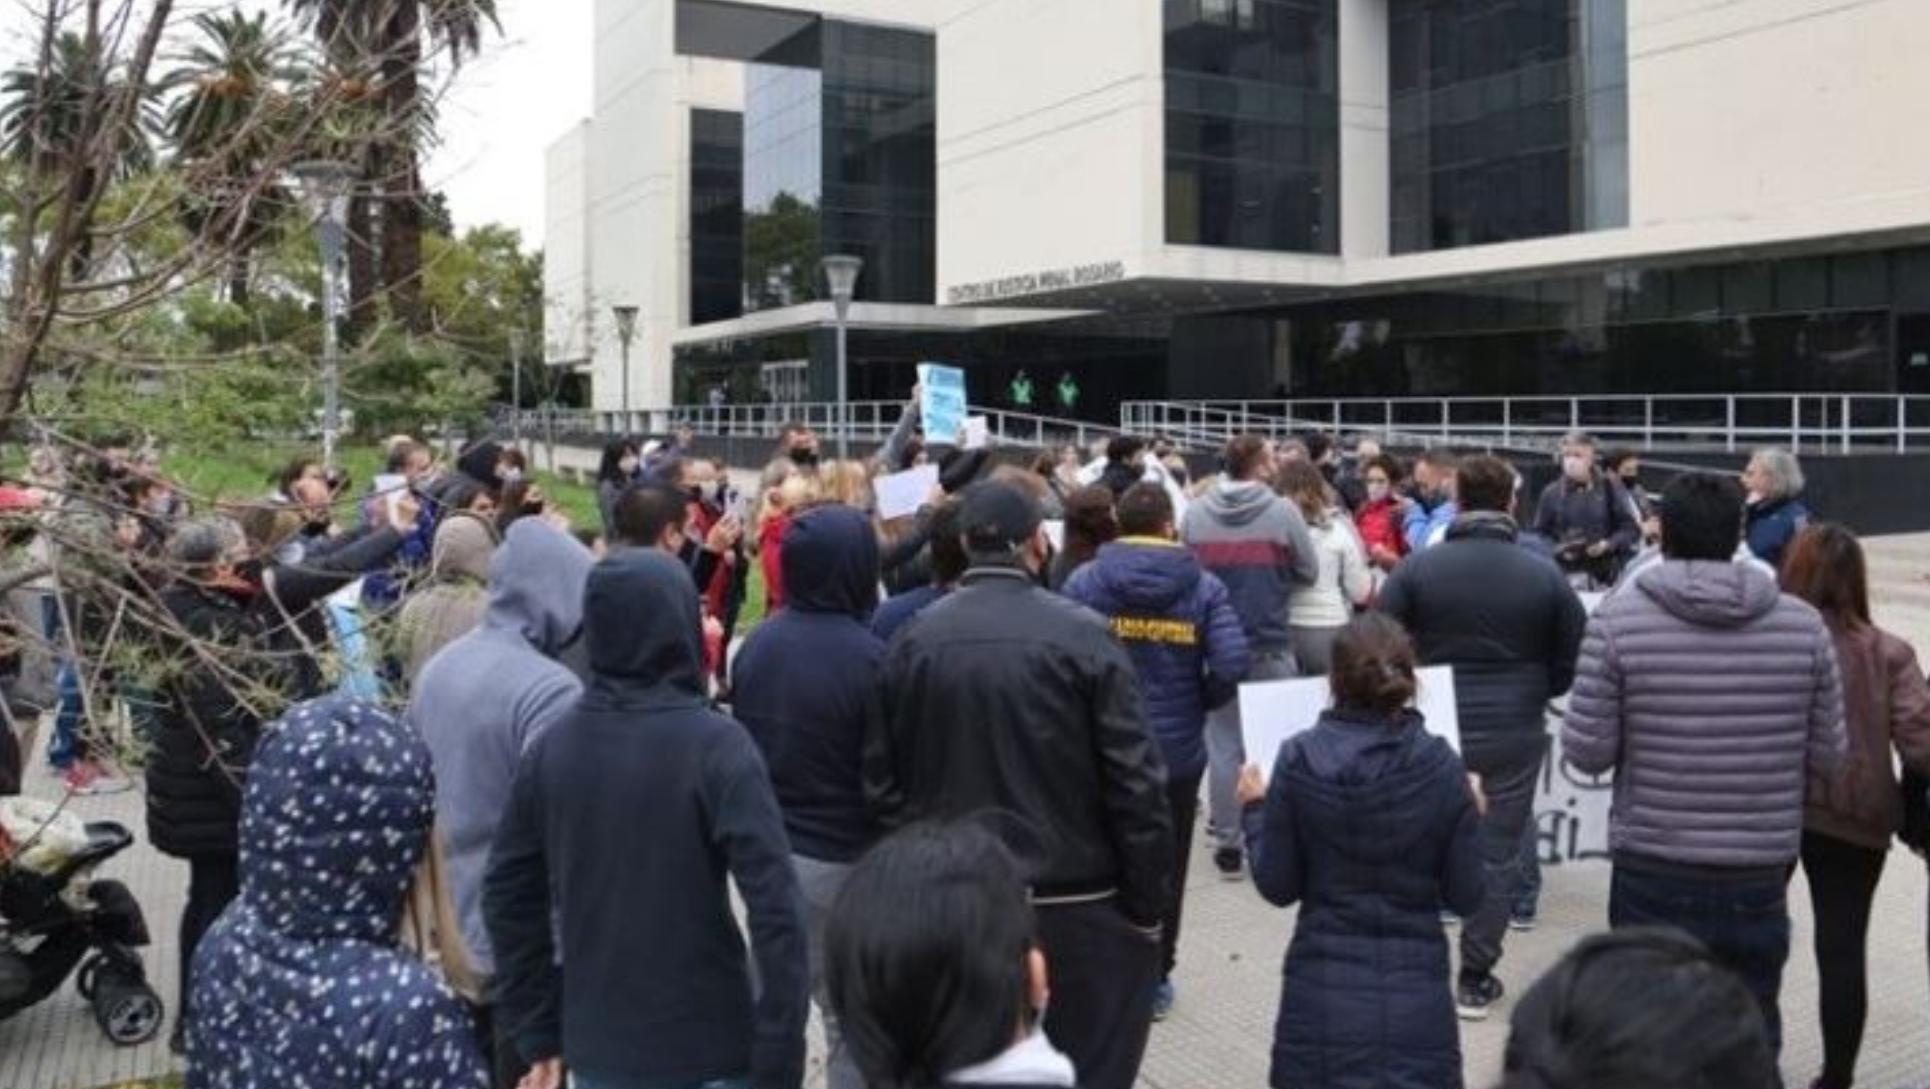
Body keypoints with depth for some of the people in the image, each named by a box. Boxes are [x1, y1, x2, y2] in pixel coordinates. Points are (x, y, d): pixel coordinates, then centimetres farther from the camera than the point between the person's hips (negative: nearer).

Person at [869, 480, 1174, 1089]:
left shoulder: (913, 640, -3)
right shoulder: (1081, 636, -12)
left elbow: (883, 781, -1)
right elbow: (1136, 786, -13)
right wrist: (1148, 906, -3)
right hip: (1076, 907, -3)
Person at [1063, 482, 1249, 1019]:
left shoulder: (1083, 582, -8)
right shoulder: (1204, 588, -6)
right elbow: (1232, 663, -16)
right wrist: (1199, 702, 3)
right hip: (1177, 750, 0)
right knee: (1165, 868, 15)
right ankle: (1155, 978, 23)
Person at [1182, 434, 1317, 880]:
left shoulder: (1195, 514, -4)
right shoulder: (1282, 512, -10)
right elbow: (1308, 572, -1)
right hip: (1271, 646, -2)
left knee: (1223, 746, 9)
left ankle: (1228, 844, 12)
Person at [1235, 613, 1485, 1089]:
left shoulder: (1299, 760, -9)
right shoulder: (1441, 766, -6)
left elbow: (1277, 887, -2)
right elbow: (1466, 897, 0)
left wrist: (1254, 810, 11)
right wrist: (1472, 816, 14)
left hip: (1323, 990, 0)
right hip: (1416, 987, 1)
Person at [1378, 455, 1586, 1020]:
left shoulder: (1417, 568, -9)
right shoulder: (1544, 575, -5)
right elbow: (1573, 661, 1)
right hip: (1513, 735, 0)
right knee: (1498, 853, 8)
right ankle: (1475, 979, 13)